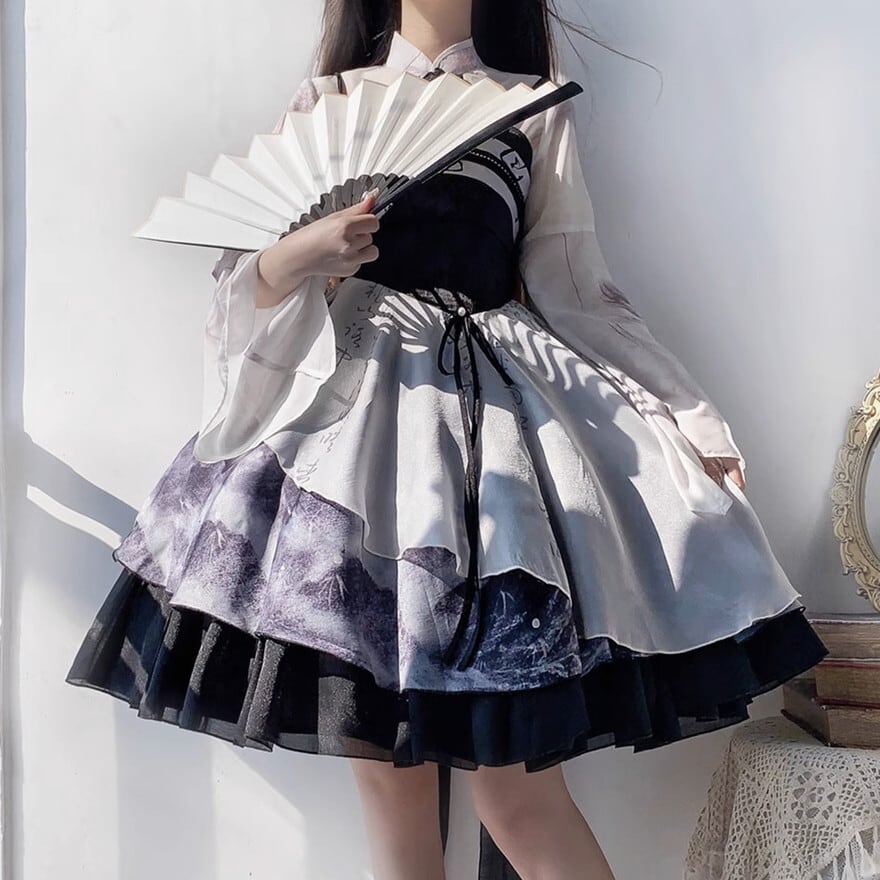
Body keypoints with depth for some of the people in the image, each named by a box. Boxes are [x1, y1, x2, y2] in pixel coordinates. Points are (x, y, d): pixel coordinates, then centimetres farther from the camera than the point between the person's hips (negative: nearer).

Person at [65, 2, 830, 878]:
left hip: (496, 420, 0)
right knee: (381, 754, 1)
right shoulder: (328, 100, 14)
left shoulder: (535, 109, 14)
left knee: (511, 779, -6)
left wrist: (688, 416, 9)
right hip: (354, 407, 1)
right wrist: (299, 255, -15)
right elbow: (254, 280, 7)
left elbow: (576, 288, 12)